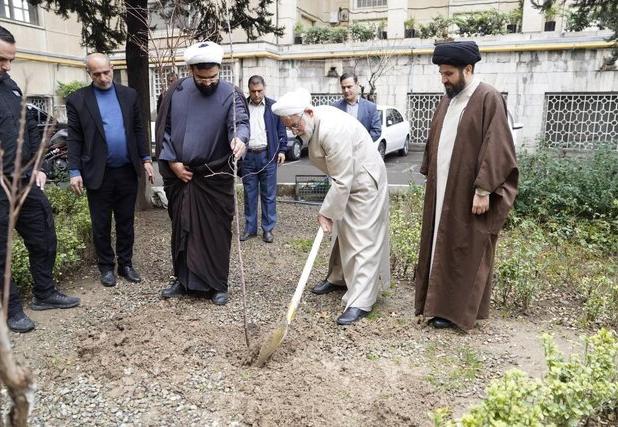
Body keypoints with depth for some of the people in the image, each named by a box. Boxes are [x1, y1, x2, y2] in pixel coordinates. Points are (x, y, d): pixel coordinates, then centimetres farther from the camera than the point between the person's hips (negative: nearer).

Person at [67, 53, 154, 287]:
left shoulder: (129, 95, 6)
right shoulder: (77, 100, -1)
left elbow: (139, 130, 9)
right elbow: (74, 139, -3)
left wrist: (145, 159, 5)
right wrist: (75, 171, -8)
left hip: (127, 171, 2)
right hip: (98, 173, -2)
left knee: (126, 222, 12)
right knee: (101, 224, 8)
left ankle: (126, 263, 24)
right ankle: (106, 266, 23)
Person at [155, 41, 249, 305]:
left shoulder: (231, 95, -8)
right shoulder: (177, 91, 1)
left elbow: (240, 122, -25)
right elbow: (163, 127, 5)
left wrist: (240, 139, -49)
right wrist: (171, 162, -4)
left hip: (215, 178, -3)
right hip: (179, 175, 3)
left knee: (216, 232, 2)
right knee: (182, 230, 13)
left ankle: (217, 285, 16)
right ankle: (183, 279, 28)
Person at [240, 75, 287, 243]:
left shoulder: (273, 107, 3)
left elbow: (281, 130, 7)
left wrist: (282, 150, 0)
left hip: (267, 155, -1)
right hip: (247, 156, 1)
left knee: (269, 195, 4)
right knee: (249, 195, 9)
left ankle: (268, 229, 14)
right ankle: (250, 228, 19)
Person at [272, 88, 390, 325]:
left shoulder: (333, 131, -33)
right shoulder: (314, 123, -2)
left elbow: (342, 181, -29)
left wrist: (326, 212, -21)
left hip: (364, 183, -10)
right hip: (345, 180, 10)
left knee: (362, 241, -8)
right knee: (342, 233, 20)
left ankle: (360, 303, -6)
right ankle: (339, 279, 37)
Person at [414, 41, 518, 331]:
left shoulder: (488, 99, -12)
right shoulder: (447, 100, 12)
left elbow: (495, 149, -17)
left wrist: (483, 190, -20)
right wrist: (429, 175, 15)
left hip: (468, 193, -7)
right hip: (442, 190, 8)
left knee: (464, 251, 3)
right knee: (441, 246, 13)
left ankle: (456, 310, 14)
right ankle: (438, 300, 26)